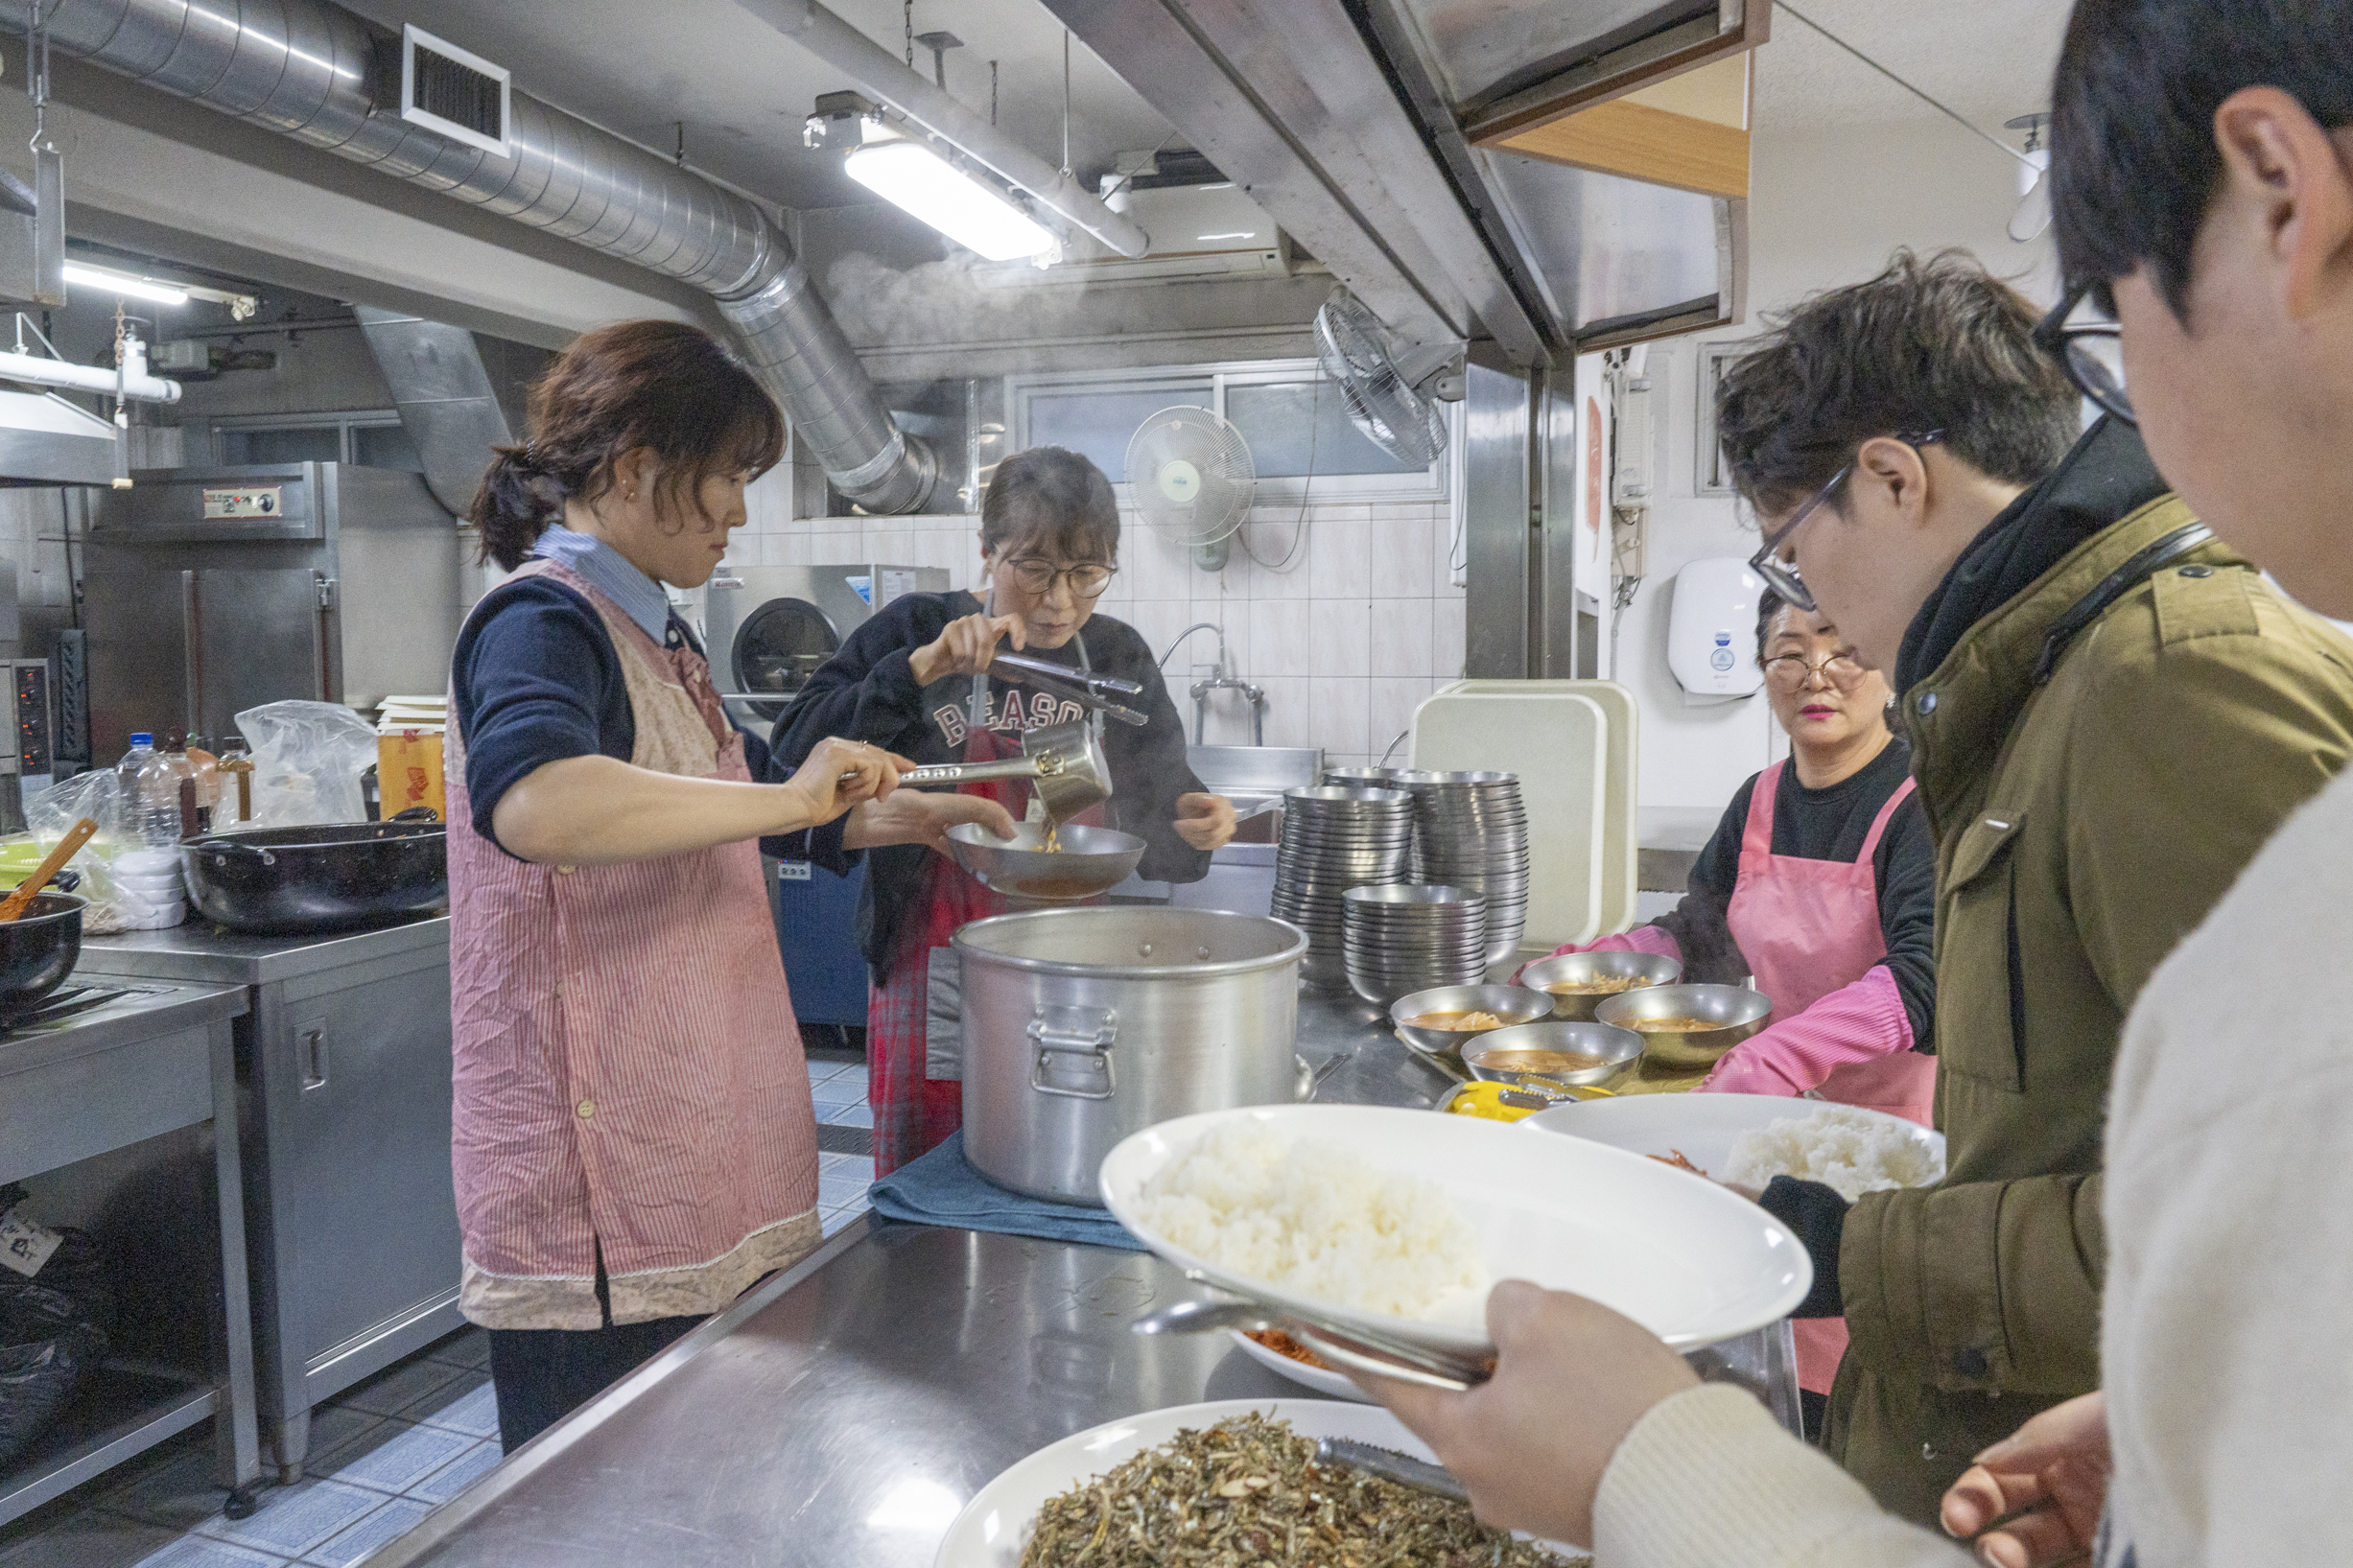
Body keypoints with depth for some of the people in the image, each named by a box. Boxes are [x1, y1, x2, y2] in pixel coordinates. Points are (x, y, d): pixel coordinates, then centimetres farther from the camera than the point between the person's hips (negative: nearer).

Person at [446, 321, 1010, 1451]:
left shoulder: (654, 632, 15)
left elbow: (736, 807, 30)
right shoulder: (542, 620, -14)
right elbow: (532, 803, -37)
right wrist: (787, 799, -29)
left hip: (698, 1166, 9)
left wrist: (907, 817, 17)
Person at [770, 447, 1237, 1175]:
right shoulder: (919, 628, -5)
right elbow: (798, 752, -15)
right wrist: (926, 668, -24)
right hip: (938, 1001, -3)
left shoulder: (1119, 657, 5)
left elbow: (1152, 820, 13)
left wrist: (1194, 822, -9)